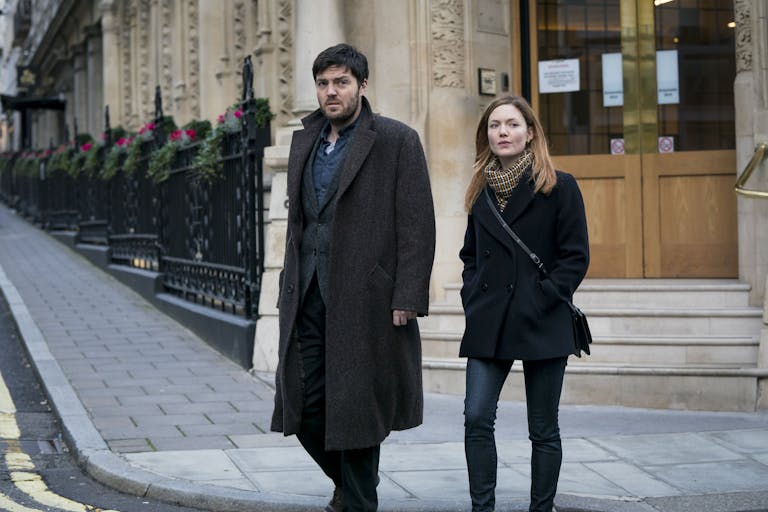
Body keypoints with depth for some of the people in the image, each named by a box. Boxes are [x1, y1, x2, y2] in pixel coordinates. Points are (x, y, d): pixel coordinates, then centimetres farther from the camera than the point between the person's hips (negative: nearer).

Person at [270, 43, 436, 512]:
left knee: (355, 407, 0)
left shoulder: (397, 141, -4)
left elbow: (417, 227, -8)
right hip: (308, 297, 6)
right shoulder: (305, 140, 16)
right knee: (303, 404, 7)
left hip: (364, 298, -6)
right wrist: (289, 288, 15)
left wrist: (407, 298, -14)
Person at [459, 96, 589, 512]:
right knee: (476, 418, -8)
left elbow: (576, 257, -5)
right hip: (488, 325, 4)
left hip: (542, 325, -4)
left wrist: (540, 301, -13)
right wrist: (472, 299, 5)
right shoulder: (481, 192, 12)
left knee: (543, 429, 4)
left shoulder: (559, 188, -2)